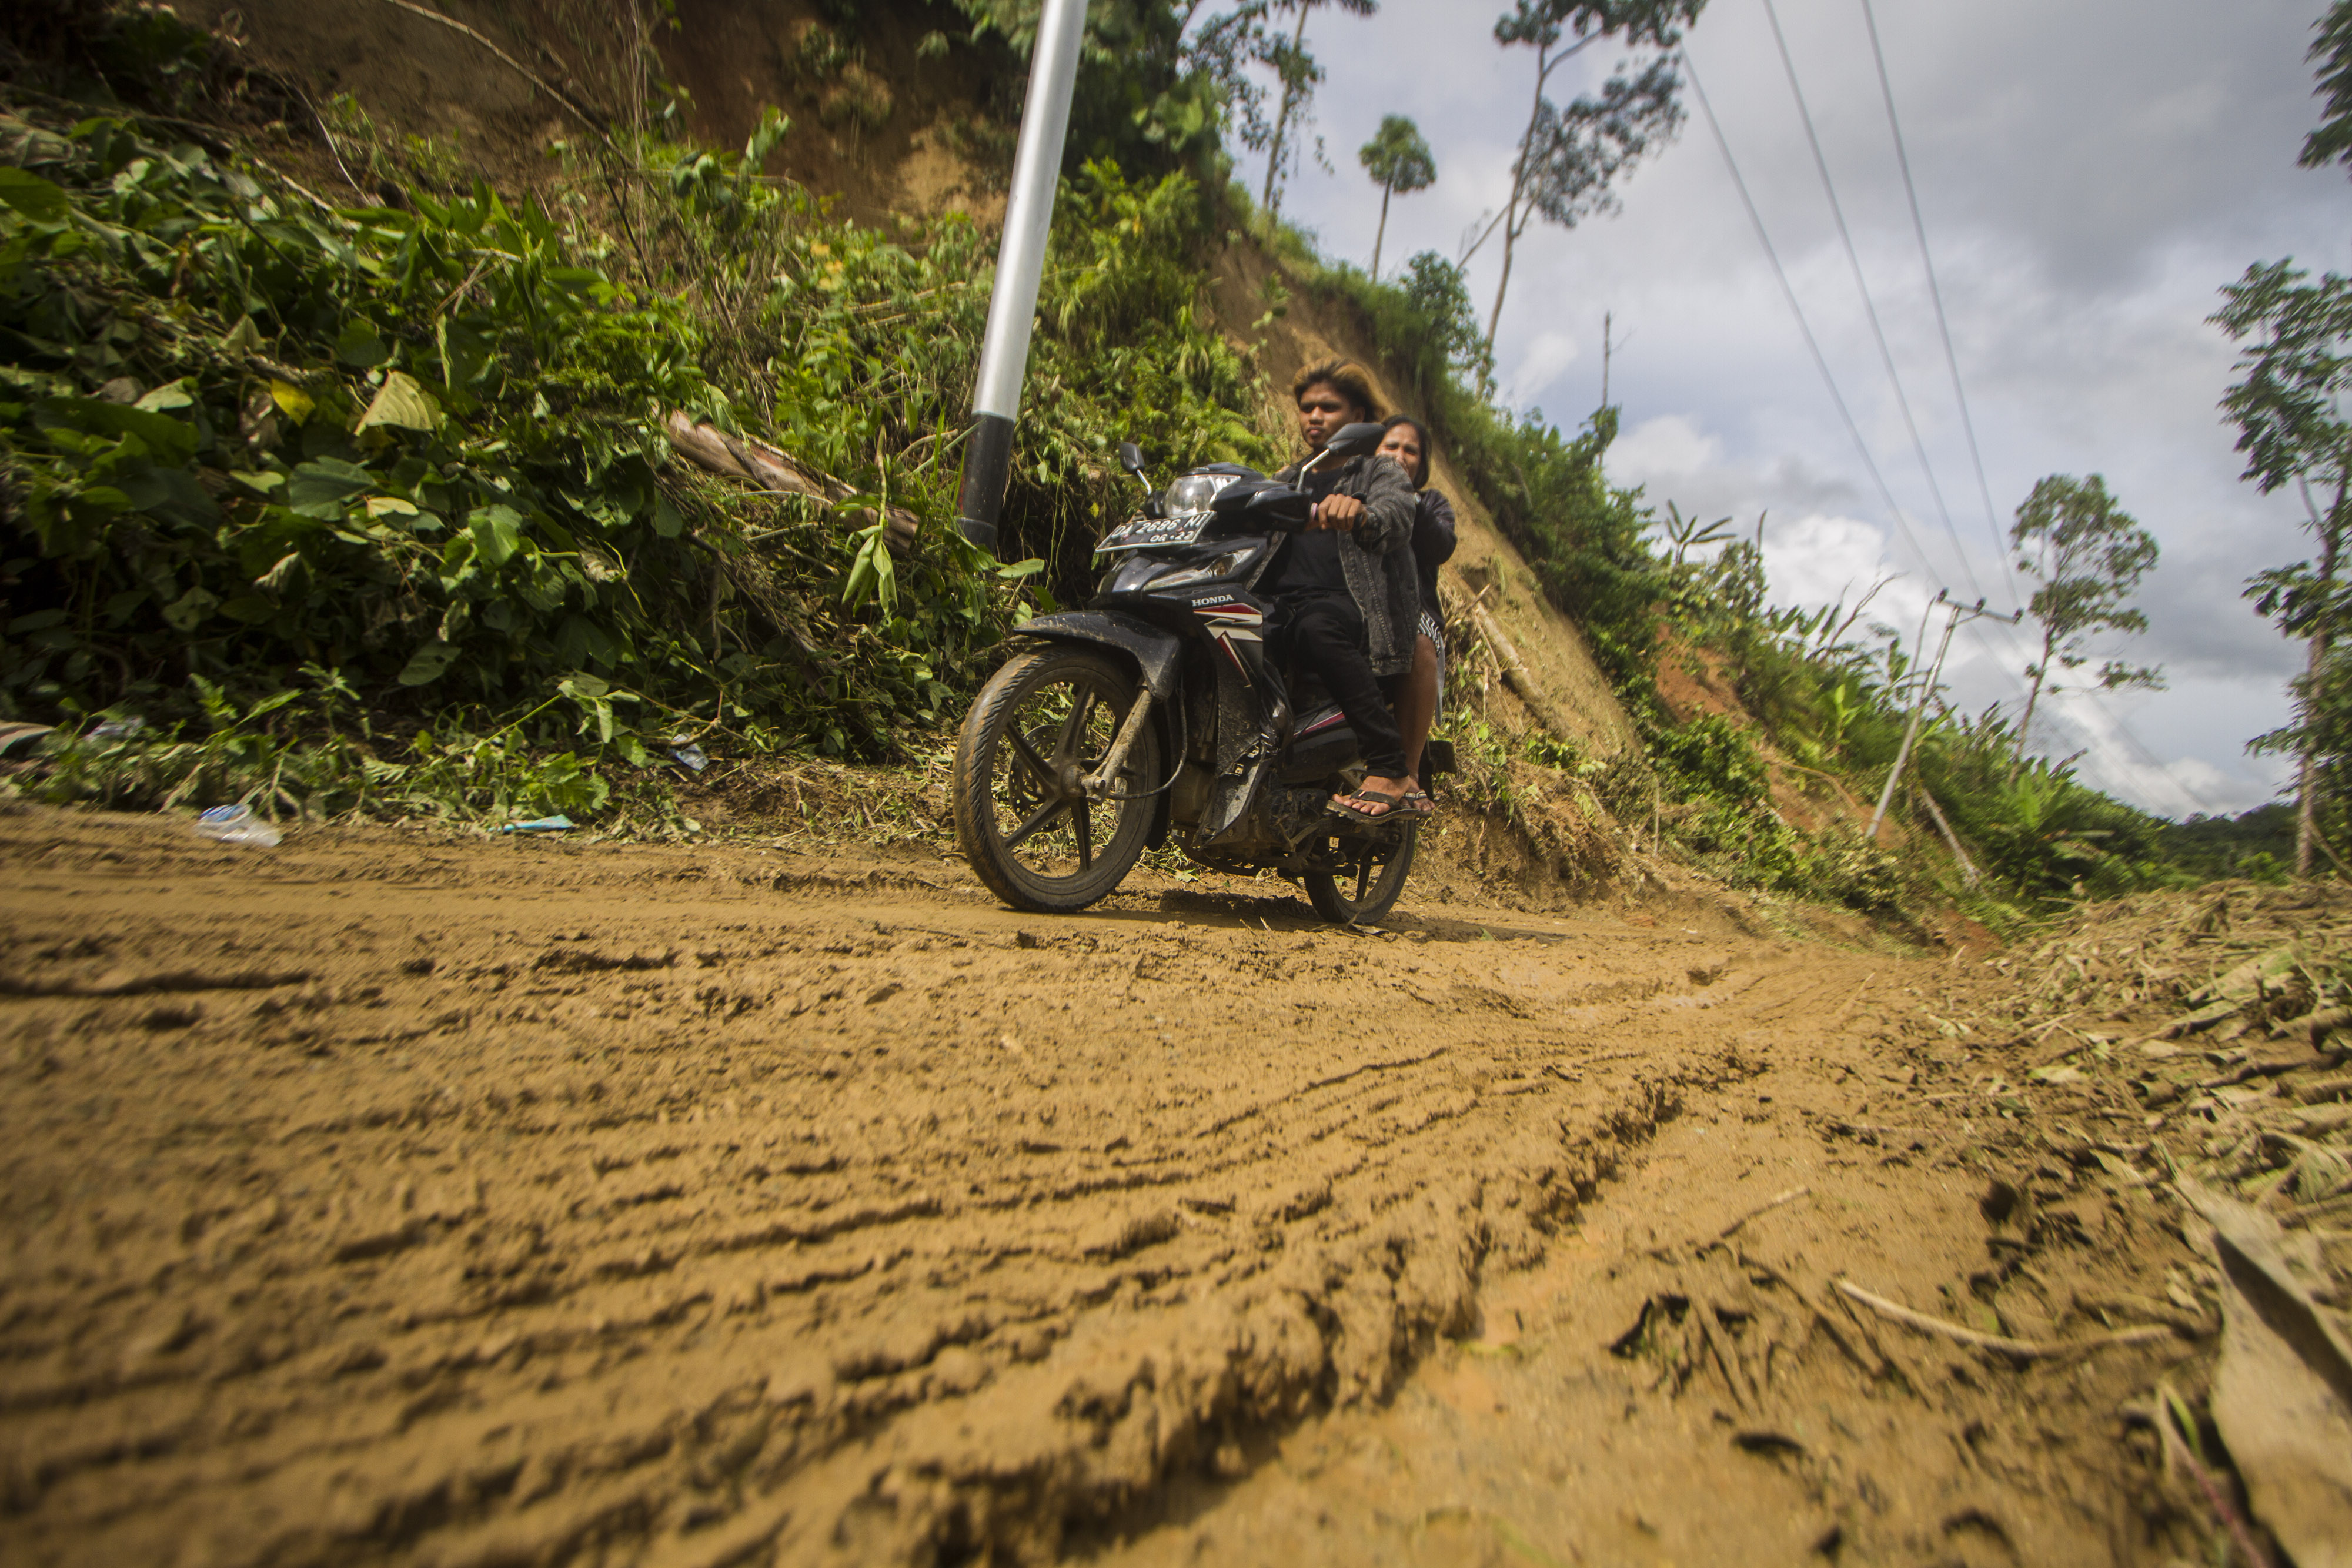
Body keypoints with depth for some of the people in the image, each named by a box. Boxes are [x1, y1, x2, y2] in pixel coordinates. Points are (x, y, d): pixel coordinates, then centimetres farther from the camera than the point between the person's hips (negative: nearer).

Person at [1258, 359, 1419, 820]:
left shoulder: (1381, 473, 12)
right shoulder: (1285, 481, 32)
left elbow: (1396, 515, -11)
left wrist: (1361, 516, -36)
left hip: (1346, 605, -5)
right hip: (1278, 607, 5)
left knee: (1317, 628, -40)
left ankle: (1391, 770, -37)